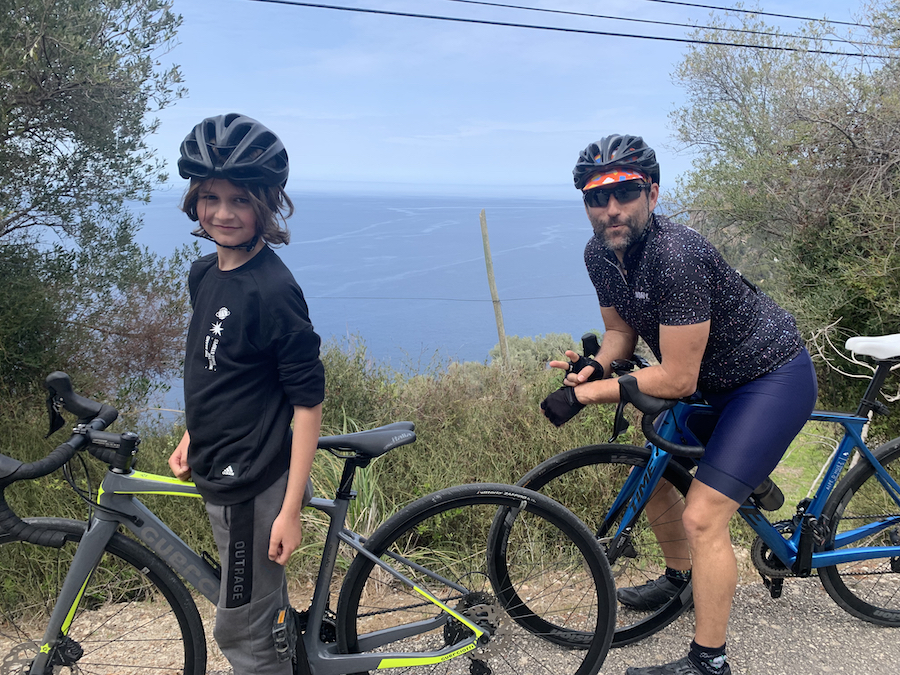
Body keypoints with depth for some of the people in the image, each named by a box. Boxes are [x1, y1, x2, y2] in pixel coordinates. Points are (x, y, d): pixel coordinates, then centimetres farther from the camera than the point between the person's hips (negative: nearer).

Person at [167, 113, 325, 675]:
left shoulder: (273, 290, -23)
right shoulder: (205, 274, 3)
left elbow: (308, 401, -21)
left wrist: (290, 510, -20)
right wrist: (193, 437, 16)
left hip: (254, 488, -8)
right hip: (219, 475, 8)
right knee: (266, 602, 25)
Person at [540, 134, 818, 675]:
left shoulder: (676, 255, -33)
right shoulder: (599, 254, -7)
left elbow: (677, 380, -29)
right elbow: (622, 329, 7)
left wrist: (584, 395, -25)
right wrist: (596, 366, -15)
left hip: (773, 377, -8)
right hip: (712, 377, 9)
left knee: (702, 518, -14)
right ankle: (681, 576, 39)